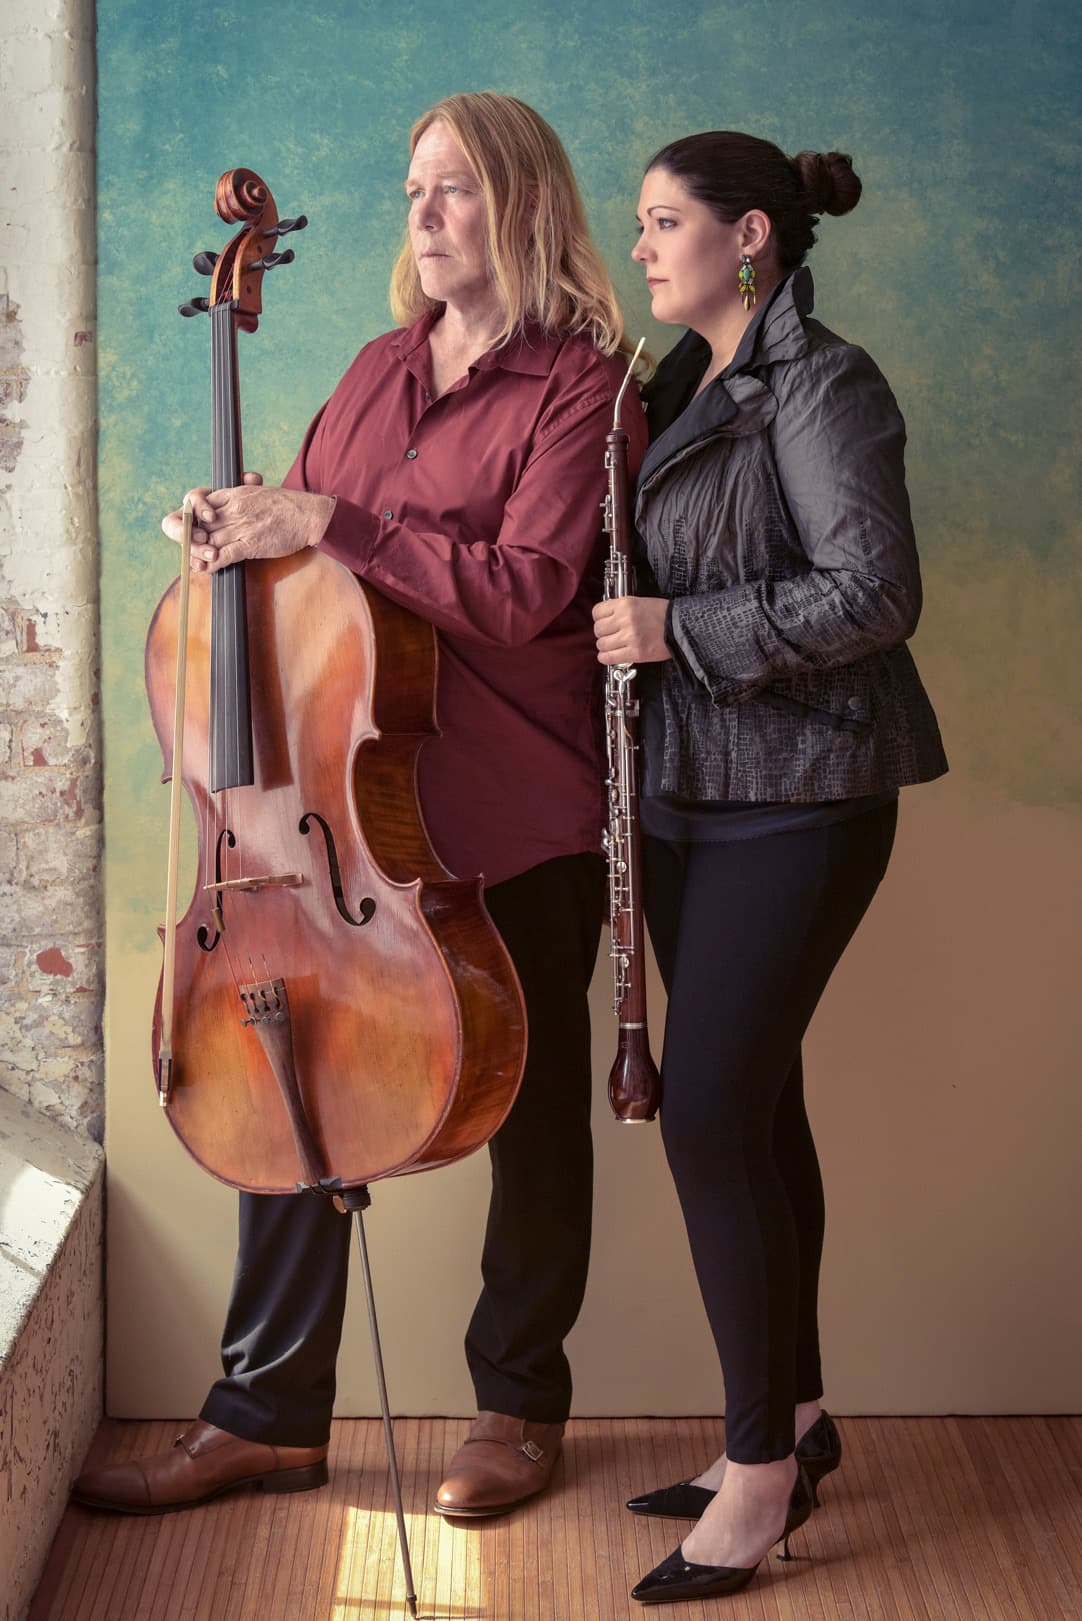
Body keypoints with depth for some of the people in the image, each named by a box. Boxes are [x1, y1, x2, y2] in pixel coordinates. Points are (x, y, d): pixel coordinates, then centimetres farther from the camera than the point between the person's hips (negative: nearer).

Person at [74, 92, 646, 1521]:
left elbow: (523, 593, -20)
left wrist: (329, 523, -22)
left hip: (516, 812, -6)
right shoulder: (381, 369, 14)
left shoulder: (581, 388, -7)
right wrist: (235, 533, 0)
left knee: (534, 1105, 8)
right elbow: (308, 552, 22)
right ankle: (269, 1415, 19)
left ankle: (520, 1404, 25)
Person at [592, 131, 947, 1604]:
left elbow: (874, 594, -20)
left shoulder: (822, 385, -11)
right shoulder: (682, 391, 15)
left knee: (712, 1114, -9)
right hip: (691, 795, 9)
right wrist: (618, 621, 6)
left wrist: (680, 630, -19)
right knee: (755, 1104, 13)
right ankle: (794, 1422, 25)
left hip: (798, 799, -8)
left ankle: (760, 1465, 3)